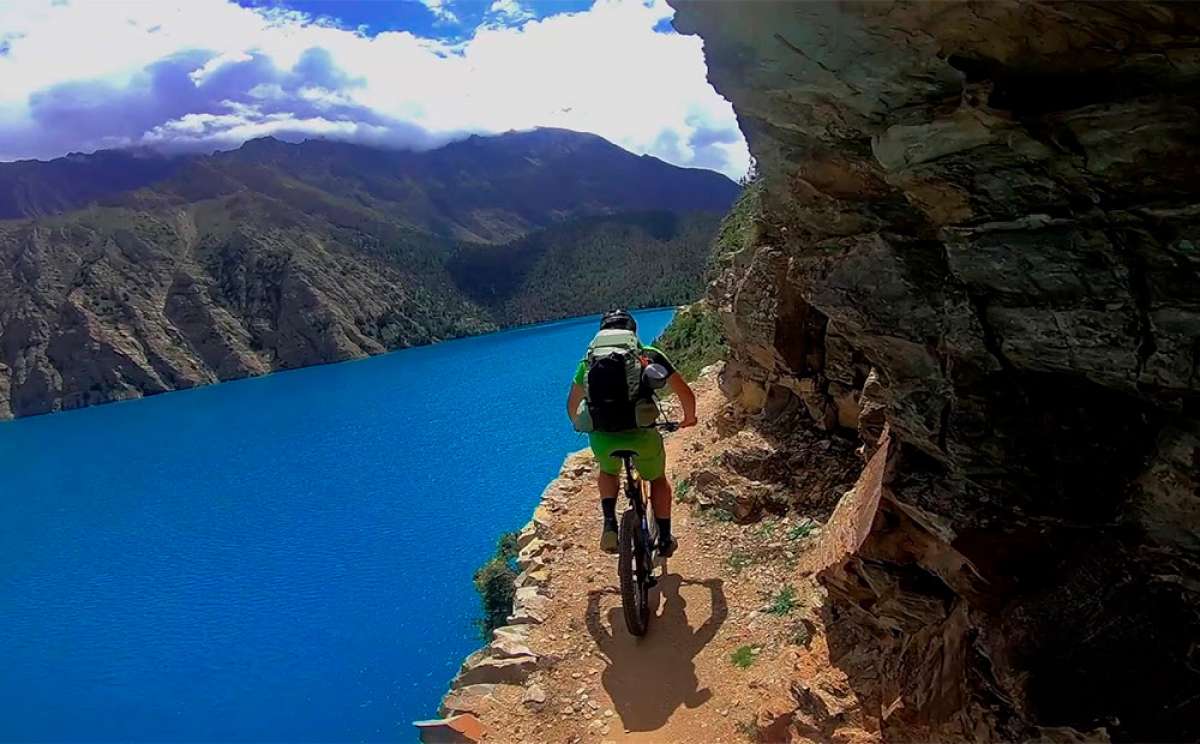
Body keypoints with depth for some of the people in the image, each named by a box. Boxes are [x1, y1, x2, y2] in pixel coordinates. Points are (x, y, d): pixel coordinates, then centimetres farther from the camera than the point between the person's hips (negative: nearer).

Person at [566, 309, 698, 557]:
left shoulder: (590, 360, 15)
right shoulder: (650, 355, 11)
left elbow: (572, 406, 25)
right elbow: (686, 394, 13)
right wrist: (689, 418, 34)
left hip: (602, 439, 1)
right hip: (641, 437, -1)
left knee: (608, 471, 36)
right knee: (658, 479, 30)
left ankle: (610, 524, 18)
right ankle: (665, 540, 34)